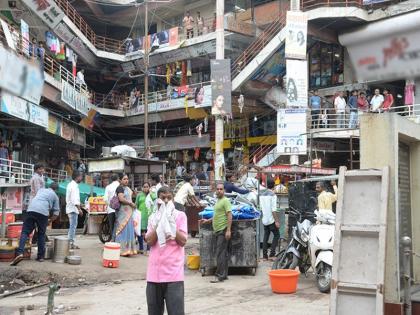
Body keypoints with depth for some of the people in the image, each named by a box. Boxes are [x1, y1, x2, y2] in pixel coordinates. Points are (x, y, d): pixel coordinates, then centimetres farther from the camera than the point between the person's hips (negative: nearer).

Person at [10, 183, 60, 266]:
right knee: (41, 234, 14)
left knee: (25, 232, 0)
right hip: (43, 212, -2)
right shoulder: (55, 196, 22)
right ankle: (41, 256, 15)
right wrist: (49, 221, 31)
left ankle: (20, 253, -18)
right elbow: (56, 213, 16)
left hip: (31, 209, 2)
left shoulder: (41, 190, 32)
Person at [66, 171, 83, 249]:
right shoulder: (74, 186, -16)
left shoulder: (70, 184, 16)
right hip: (73, 208, -10)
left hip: (70, 208, 10)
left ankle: (71, 242, 16)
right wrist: (79, 209, -23)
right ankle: (71, 243, -7)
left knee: (72, 226, 14)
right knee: (73, 226, -8)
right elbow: (75, 199, -23)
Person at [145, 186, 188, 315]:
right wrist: (159, 223, -9)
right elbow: (149, 241, -3)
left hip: (174, 272, -3)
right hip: (154, 272, 4)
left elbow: (183, 241, -8)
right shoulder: (153, 217, 10)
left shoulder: (180, 215, 2)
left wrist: (171, 223, -10)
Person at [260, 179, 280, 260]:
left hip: (264, 220, 6)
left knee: (266, 237, 9)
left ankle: (264, 255, 8)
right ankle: (272, 253, -4)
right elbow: (274, 210, -18)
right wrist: (277, 221, -16)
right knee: (276, 235, 5)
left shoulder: (261, 195, 9)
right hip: (271, 220, -6)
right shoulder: (273, 195, -13)